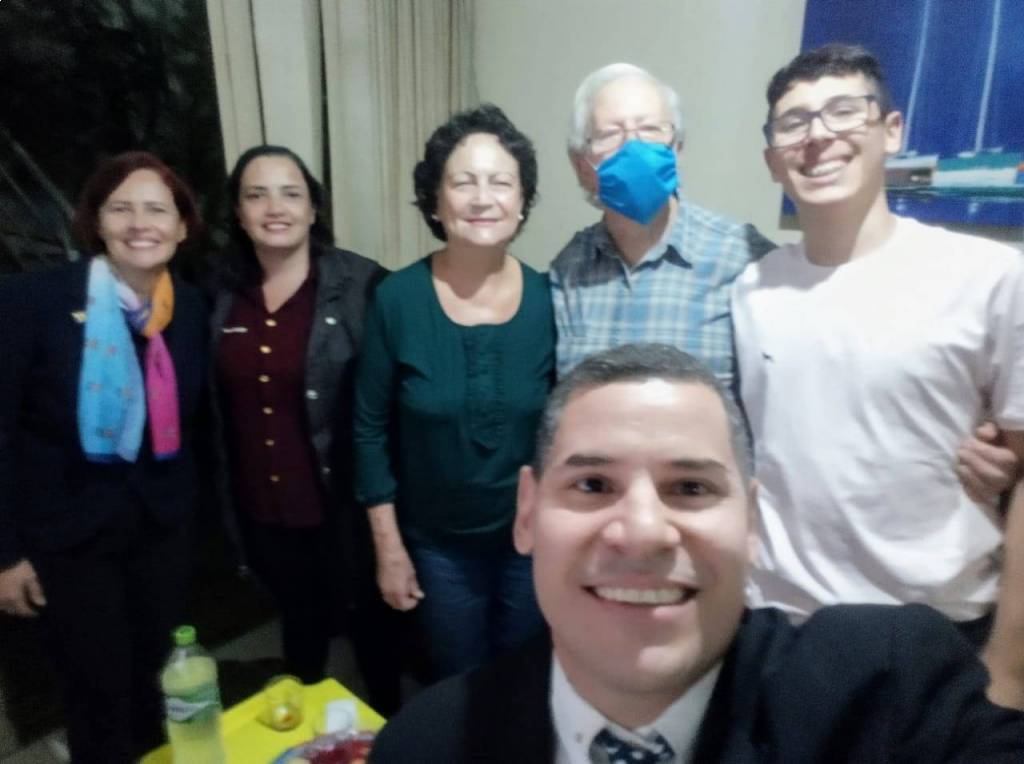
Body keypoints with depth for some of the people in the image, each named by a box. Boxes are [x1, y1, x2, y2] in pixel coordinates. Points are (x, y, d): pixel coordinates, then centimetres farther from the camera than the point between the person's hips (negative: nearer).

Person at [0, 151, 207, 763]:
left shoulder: (192, 308, -2)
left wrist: (183, 503, 9)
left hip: (161, 524, 4)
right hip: (65, 530, -3)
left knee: (161, 688, 17)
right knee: (100, 699, 10)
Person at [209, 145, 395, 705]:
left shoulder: (361, 286, -13)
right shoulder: (225, 298, 2)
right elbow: (221, 412, 9)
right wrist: (229, 509, 11)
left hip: (344, 507, -4)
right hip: (264, 512, 5)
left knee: (372, 629, 16)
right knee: (300, 631, 26)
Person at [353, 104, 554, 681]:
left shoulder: (548, 301, -12)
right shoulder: (397, 300, -14)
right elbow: (372, 430, -6)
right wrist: (388, 546, -4)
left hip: (534, 542, 1)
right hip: (437, 546, 0)